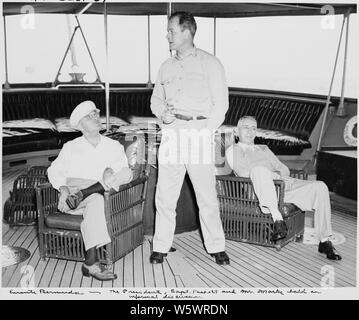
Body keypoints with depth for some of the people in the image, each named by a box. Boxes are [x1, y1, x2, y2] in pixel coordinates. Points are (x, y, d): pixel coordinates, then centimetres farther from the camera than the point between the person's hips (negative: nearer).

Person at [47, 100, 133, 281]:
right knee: (96, 200, -37)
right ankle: (91, 263, -43)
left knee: (124, 173, -21)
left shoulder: (114, 146, 17)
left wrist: (111, 170, -18)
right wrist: (63, 189, -13)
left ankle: (81, 195, -30)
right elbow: (54, 171, 8)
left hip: (106, 199, 2)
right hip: (72, 200, -2)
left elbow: (126, 172, 5)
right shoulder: (71, 147, 15)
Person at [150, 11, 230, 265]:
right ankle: (161, 247, 12)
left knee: (207, 196, -1)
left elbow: (221, 104, 0)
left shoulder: (210, 64, 4)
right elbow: (156, 99, 23)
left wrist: (206, 131, -10)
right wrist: (163, 113, 0)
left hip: (200, 134, -4)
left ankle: (216, 247, 12)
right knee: (165, 195, 2)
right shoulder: (166, 66, 18)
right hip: (171, 134, 4)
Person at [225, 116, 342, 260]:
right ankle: (278, 220, -46)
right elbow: (242, 172, -3)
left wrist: (282, 176, 0)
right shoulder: (233, 150, 16)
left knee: (320, 187, -16)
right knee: (259, 169, -39)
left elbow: (283, 168, 26)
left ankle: (324, 241, -14)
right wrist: (274, 176, -10)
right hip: (261, 190, -5)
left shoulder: (264, 148, 35)